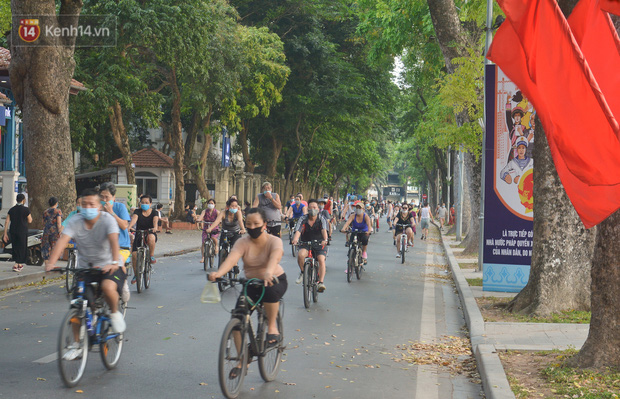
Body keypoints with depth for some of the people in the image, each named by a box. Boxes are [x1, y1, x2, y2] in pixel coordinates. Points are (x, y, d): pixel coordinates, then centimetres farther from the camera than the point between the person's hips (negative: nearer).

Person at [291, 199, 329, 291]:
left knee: (321, 260, -25)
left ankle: (321, 282, -21)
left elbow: (324, 230, -26)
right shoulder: (303, 219, -6)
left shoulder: (322, 220, -8)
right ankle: (303, 272, -2)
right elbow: (298, 231, -22)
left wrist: (325, 240, -47)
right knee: (300, 255, -29)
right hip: (305, 244, 1)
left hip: (319, 244, -1)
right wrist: (295, 239, -44)